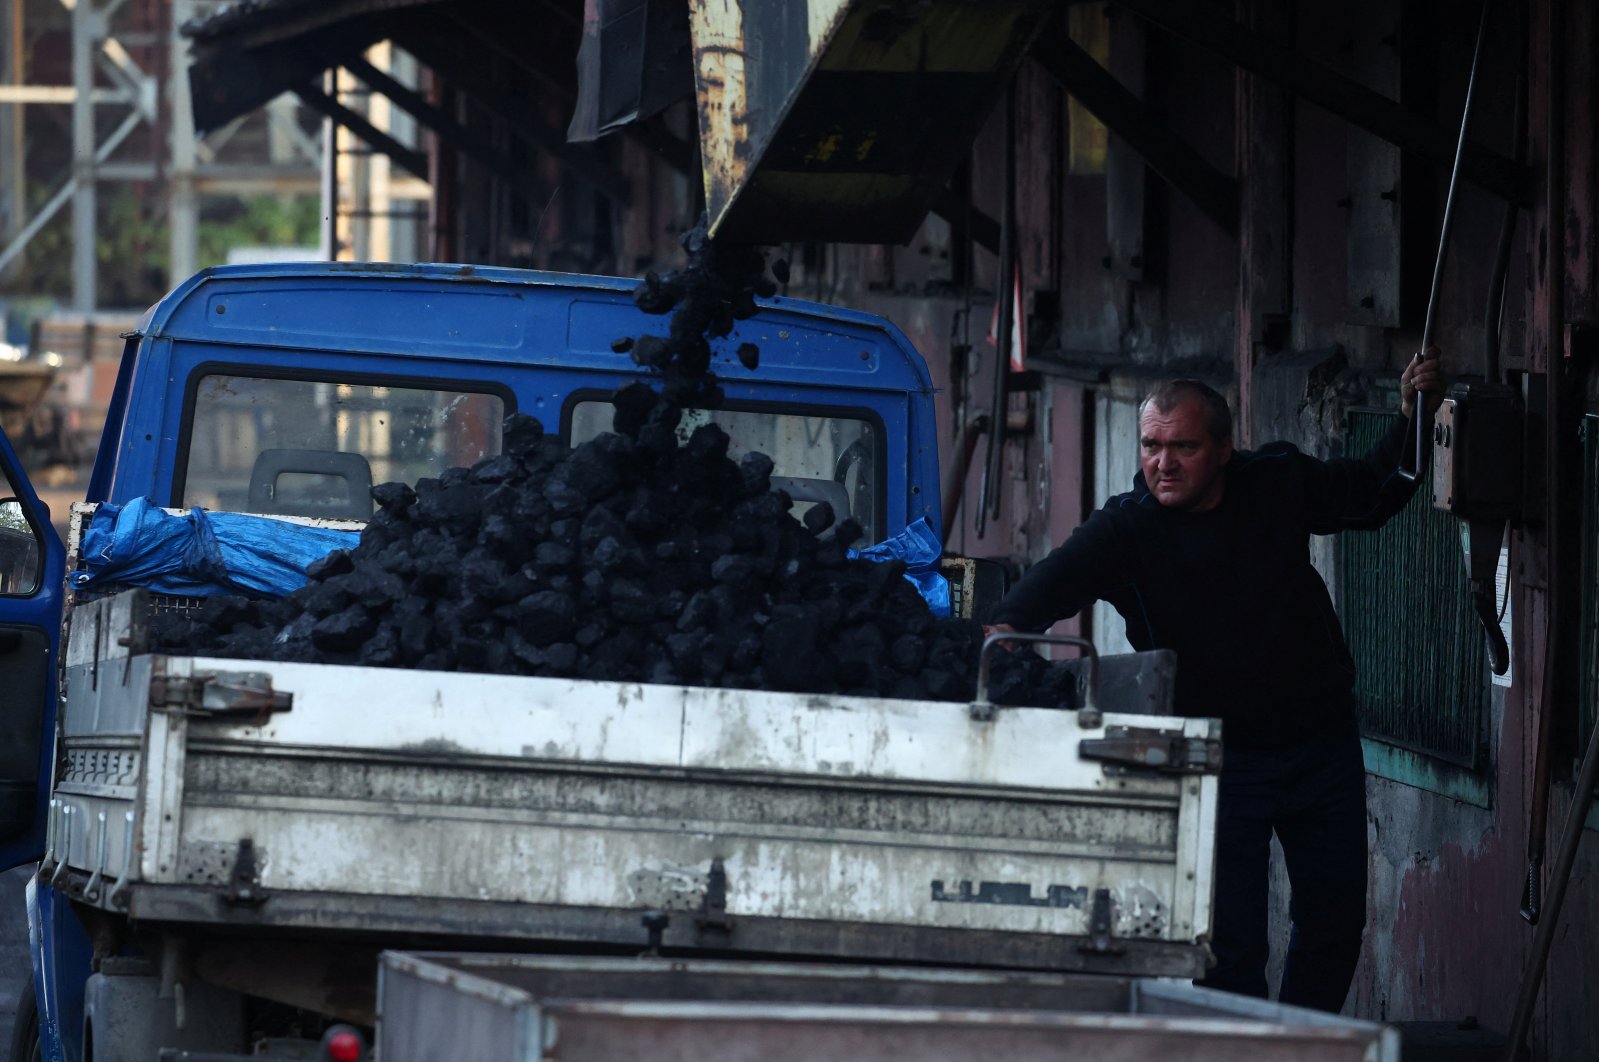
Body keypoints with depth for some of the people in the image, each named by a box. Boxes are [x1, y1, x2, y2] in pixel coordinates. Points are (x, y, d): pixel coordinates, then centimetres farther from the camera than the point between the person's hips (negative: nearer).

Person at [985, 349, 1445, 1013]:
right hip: (1217, 754, -3)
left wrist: (1413, 421, -2)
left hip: (1321, 745, 4)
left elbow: (1372, 496, 13)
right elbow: (1058, 578, -32)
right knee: (1229, 940, -9)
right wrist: (1007, 625, -53)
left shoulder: (1280, 484, -5)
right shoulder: (1126, 529, -14)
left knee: (1334, 920, 13)